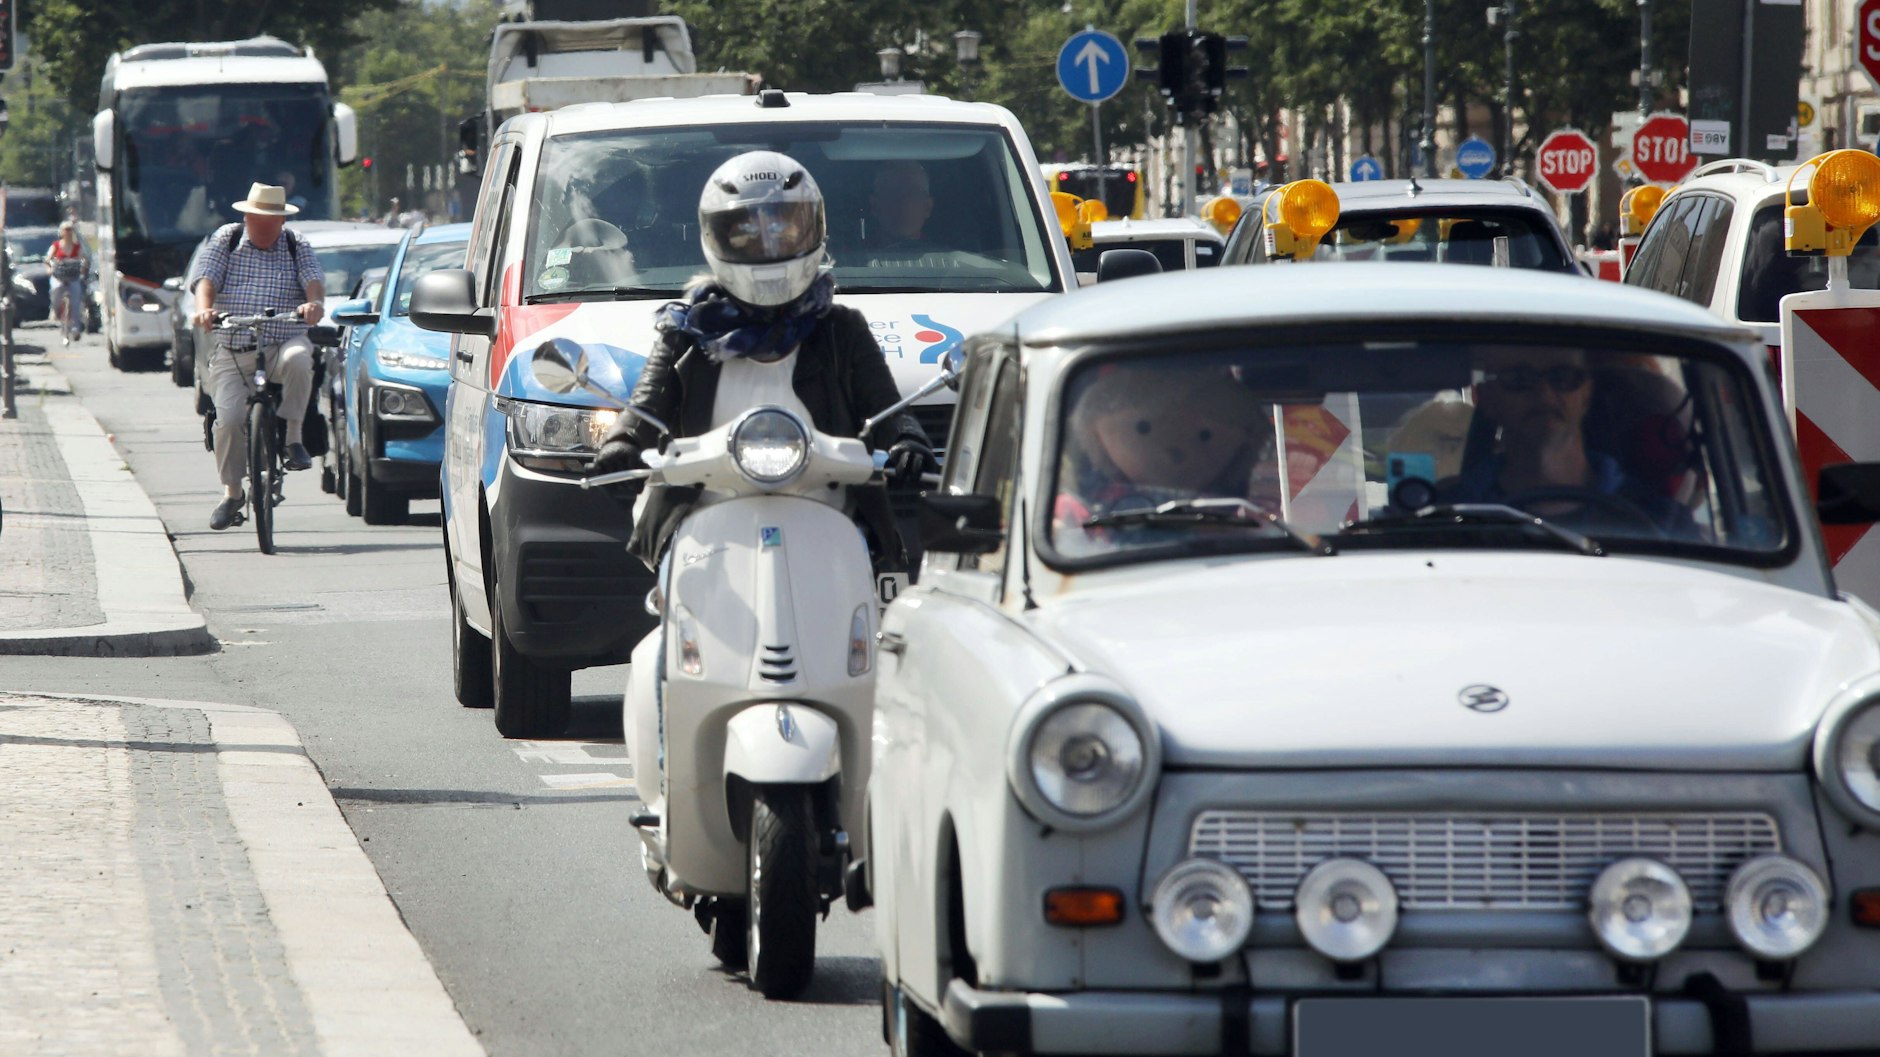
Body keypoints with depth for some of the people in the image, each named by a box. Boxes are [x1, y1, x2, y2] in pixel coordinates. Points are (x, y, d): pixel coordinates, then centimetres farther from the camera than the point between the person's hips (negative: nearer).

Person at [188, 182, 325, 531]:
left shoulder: (297, 248, 12)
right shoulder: (226, 240, 11)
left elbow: (314, 279, -4)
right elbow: (206, 278, -2)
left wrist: (314, 303, -28)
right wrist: (204, 308, -24)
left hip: (283, 345, 0)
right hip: (232, 354, 0)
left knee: (298, 358, -37)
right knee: (229, 419, -18)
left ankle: (294, 438, -22)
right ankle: (231, 492, 3)